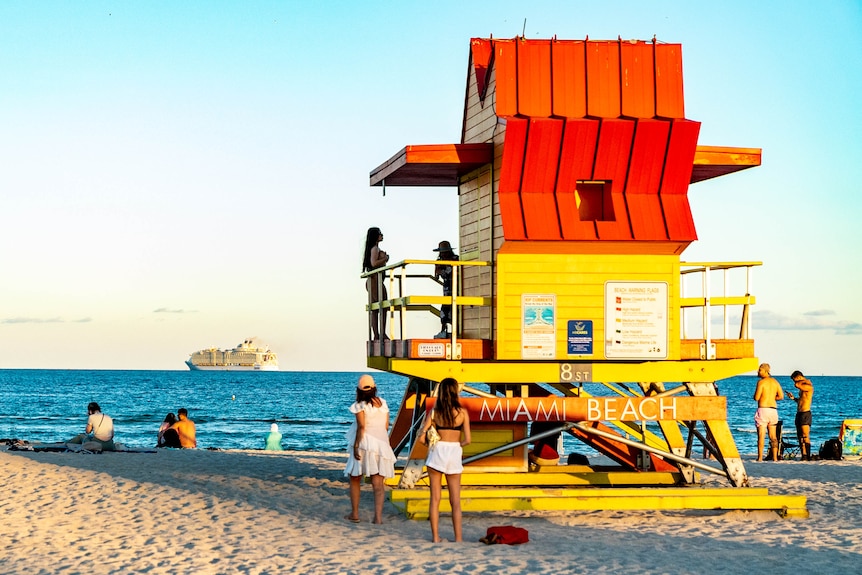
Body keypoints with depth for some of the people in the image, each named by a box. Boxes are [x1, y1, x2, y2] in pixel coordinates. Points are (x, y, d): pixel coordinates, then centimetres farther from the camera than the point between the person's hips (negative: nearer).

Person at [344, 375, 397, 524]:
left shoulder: (360, 405, -8)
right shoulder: (383, 403, 7)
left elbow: (361, 427, -16)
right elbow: (386, 426, 10)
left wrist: (356, 446, -16)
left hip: (364, 444, -4)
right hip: (382, 444, 4)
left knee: (355, 480, 14)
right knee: (378, 484, 2)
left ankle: (354, 514, 16)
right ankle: (378, 516, -10)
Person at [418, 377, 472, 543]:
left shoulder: (435, 411, -2)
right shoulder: (462, 412, -4)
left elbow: (422, 438, -4)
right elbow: (467, 440, -6)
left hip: (437, 453, 0)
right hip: (454, 454, 0)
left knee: (435, 497, 7)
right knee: (455, 500, 8)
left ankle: (435, 536, 6)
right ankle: (458, 538, 6)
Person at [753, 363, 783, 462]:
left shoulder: (761, 382, -10)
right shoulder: (775, 381, 10)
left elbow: (756, 398, -13)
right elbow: (781, 396, 12)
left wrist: (755, 395, 9)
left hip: (763, 409, -6)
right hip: (773, 409, 6)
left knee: (761, 436, -6)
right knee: (773, 436, 11)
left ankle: (760, 457, -10)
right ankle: (775, 457, 11)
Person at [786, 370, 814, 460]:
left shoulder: (809, 386, -11)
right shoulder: (803, 387, 18)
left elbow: (797, 385, -27)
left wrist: (804, 380, -8)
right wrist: (793, 398, 15)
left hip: (805, 413, -10)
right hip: (799, 413, 10)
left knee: (805, 436, -12)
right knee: (800, 437, 8)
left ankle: (808, 457, -12)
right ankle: (803, 456, 10)